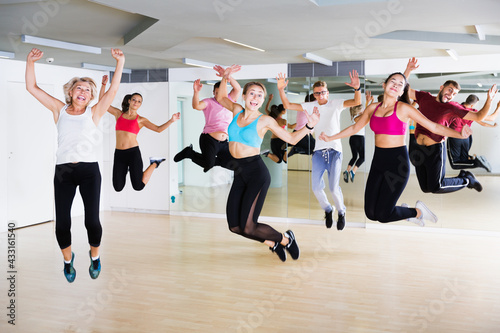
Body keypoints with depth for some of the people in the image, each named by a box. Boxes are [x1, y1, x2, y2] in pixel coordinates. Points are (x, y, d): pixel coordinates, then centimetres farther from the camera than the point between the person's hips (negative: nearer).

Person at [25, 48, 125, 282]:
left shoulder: (93, 113, 9)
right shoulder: (59, 109, 13)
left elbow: (114, 89, 2)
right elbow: (32, 87, 14)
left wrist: (120, 62, -3)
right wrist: (30, 62, 4)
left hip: (89, 170, -1)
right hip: (63, 171, 1)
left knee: (92, 221, -9)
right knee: (62, 223, -2)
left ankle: (95, 255, 22)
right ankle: (68, 259, 27)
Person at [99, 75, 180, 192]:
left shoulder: (141, 120, 5)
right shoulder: (119, 114, 10)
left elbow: (158, 129, -4)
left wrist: (171, 121, -16)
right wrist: (104, 84, 2)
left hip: (133, 152, -3)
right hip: (119, 153, 3)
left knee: (138, 186, -3)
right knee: (118, 187, 4)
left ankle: (154, 164, 22)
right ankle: (126, 168, 36)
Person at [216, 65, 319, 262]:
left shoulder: (265, 120, -3)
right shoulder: (237, 111, 10)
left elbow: (292, 139, 3)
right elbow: (221, 98, 29)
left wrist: (309, 126, -11)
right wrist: (225, 78, 15)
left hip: (257, 173, -6)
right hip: (239, 173, 6)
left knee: (248, 227, -13)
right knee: (234, 227, 2)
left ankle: (285, 239, 15)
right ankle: (273, 244, 25)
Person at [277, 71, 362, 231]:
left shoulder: (335, 104, 0)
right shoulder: (310, 106, 7)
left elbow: (357, 102, -13)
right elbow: (288, 105, 6)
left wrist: (357, 88, -32)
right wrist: (281, 90, -9)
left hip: (334, 150, -3)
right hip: (318, 151, 3)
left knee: (334, 187, -11)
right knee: (316, 187, -2)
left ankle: (341, 212, 16)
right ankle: (327, 210, 27)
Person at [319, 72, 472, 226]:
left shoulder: (404, 108, -5)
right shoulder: (373, 108, 8)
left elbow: (434, 127, -7)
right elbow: (354, 128, 22)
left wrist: (459, 134, -20)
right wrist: (330, 138, 24)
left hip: (397, 162, -5)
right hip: (378, 161, 5)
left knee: (383, 215, -8)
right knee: (371, 213, 3)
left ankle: (418, 211, 21)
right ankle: (404, 211, 32)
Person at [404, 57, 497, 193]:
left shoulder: (453, 108, 3)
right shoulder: (425, 97, 9)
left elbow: (478, 117, 3)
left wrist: (489, 100, -10)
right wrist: (408, 70, -2)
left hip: (435, 148, -4)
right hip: (419, 149, 4)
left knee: (435, 187, -7)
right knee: (425, 187, 8)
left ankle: (466, 180, 20)